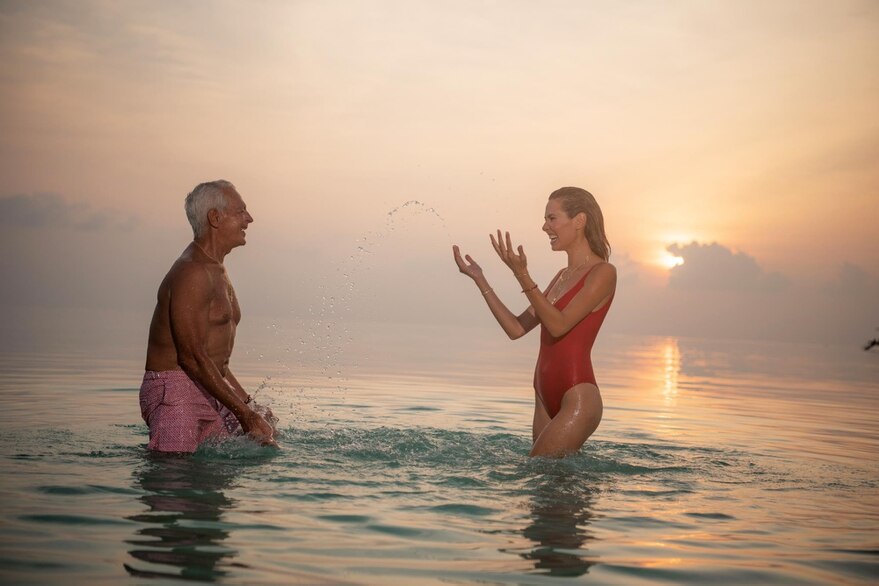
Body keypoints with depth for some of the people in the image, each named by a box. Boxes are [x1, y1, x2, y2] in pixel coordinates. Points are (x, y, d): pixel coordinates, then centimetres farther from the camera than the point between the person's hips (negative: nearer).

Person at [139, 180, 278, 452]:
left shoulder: (217, 272, 18)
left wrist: (247, 402, 18)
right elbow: (192, 357, -22)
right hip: (174, 391, -10)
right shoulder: (192, 273, -15)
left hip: (209, 393, 10)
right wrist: (243, 413, -21)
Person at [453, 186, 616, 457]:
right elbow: (516, 328, 12)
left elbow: (559, 325, -18)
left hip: (577, 397, -8)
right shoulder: (563, 276, 17)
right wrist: (479, 280, 9)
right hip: (546, 397, 8)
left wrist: (522, 275, -23)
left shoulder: (603, 272, -7)